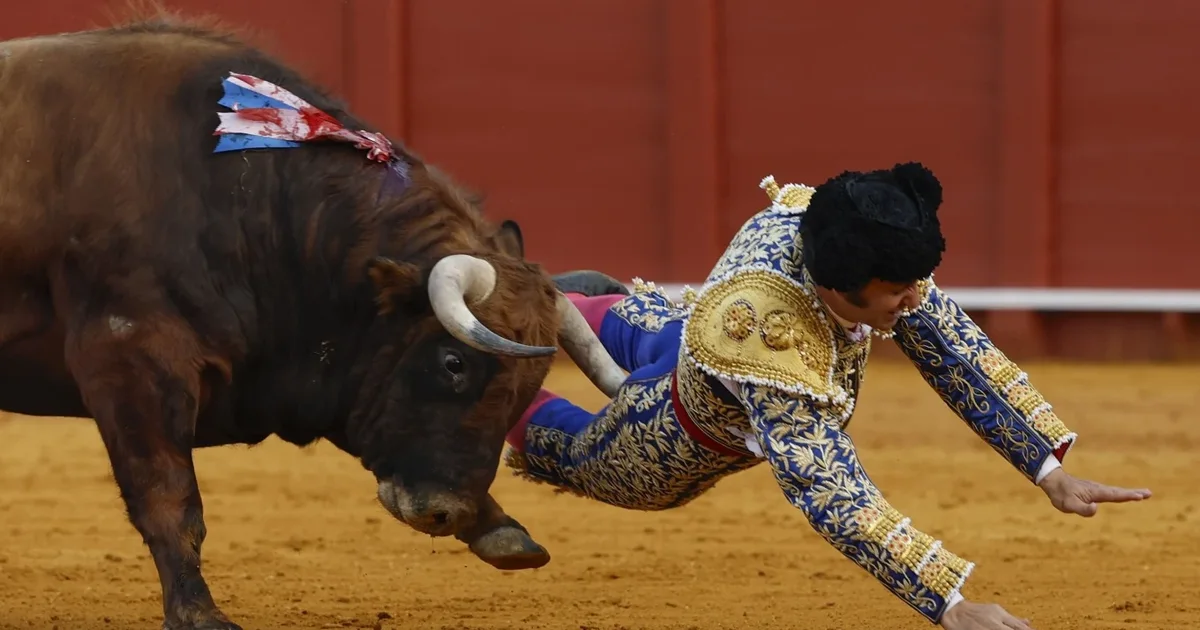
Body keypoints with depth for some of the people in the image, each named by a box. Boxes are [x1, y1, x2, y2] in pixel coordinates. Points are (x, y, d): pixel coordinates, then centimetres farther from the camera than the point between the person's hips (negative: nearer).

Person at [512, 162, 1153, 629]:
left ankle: (597, 307, 67)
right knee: (577, 455, 27)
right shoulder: (769, 340, -54)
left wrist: (1051, 471, -28)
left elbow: (958, 350, -25)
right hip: (690, 433, -6)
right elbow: (833, 496, -55)